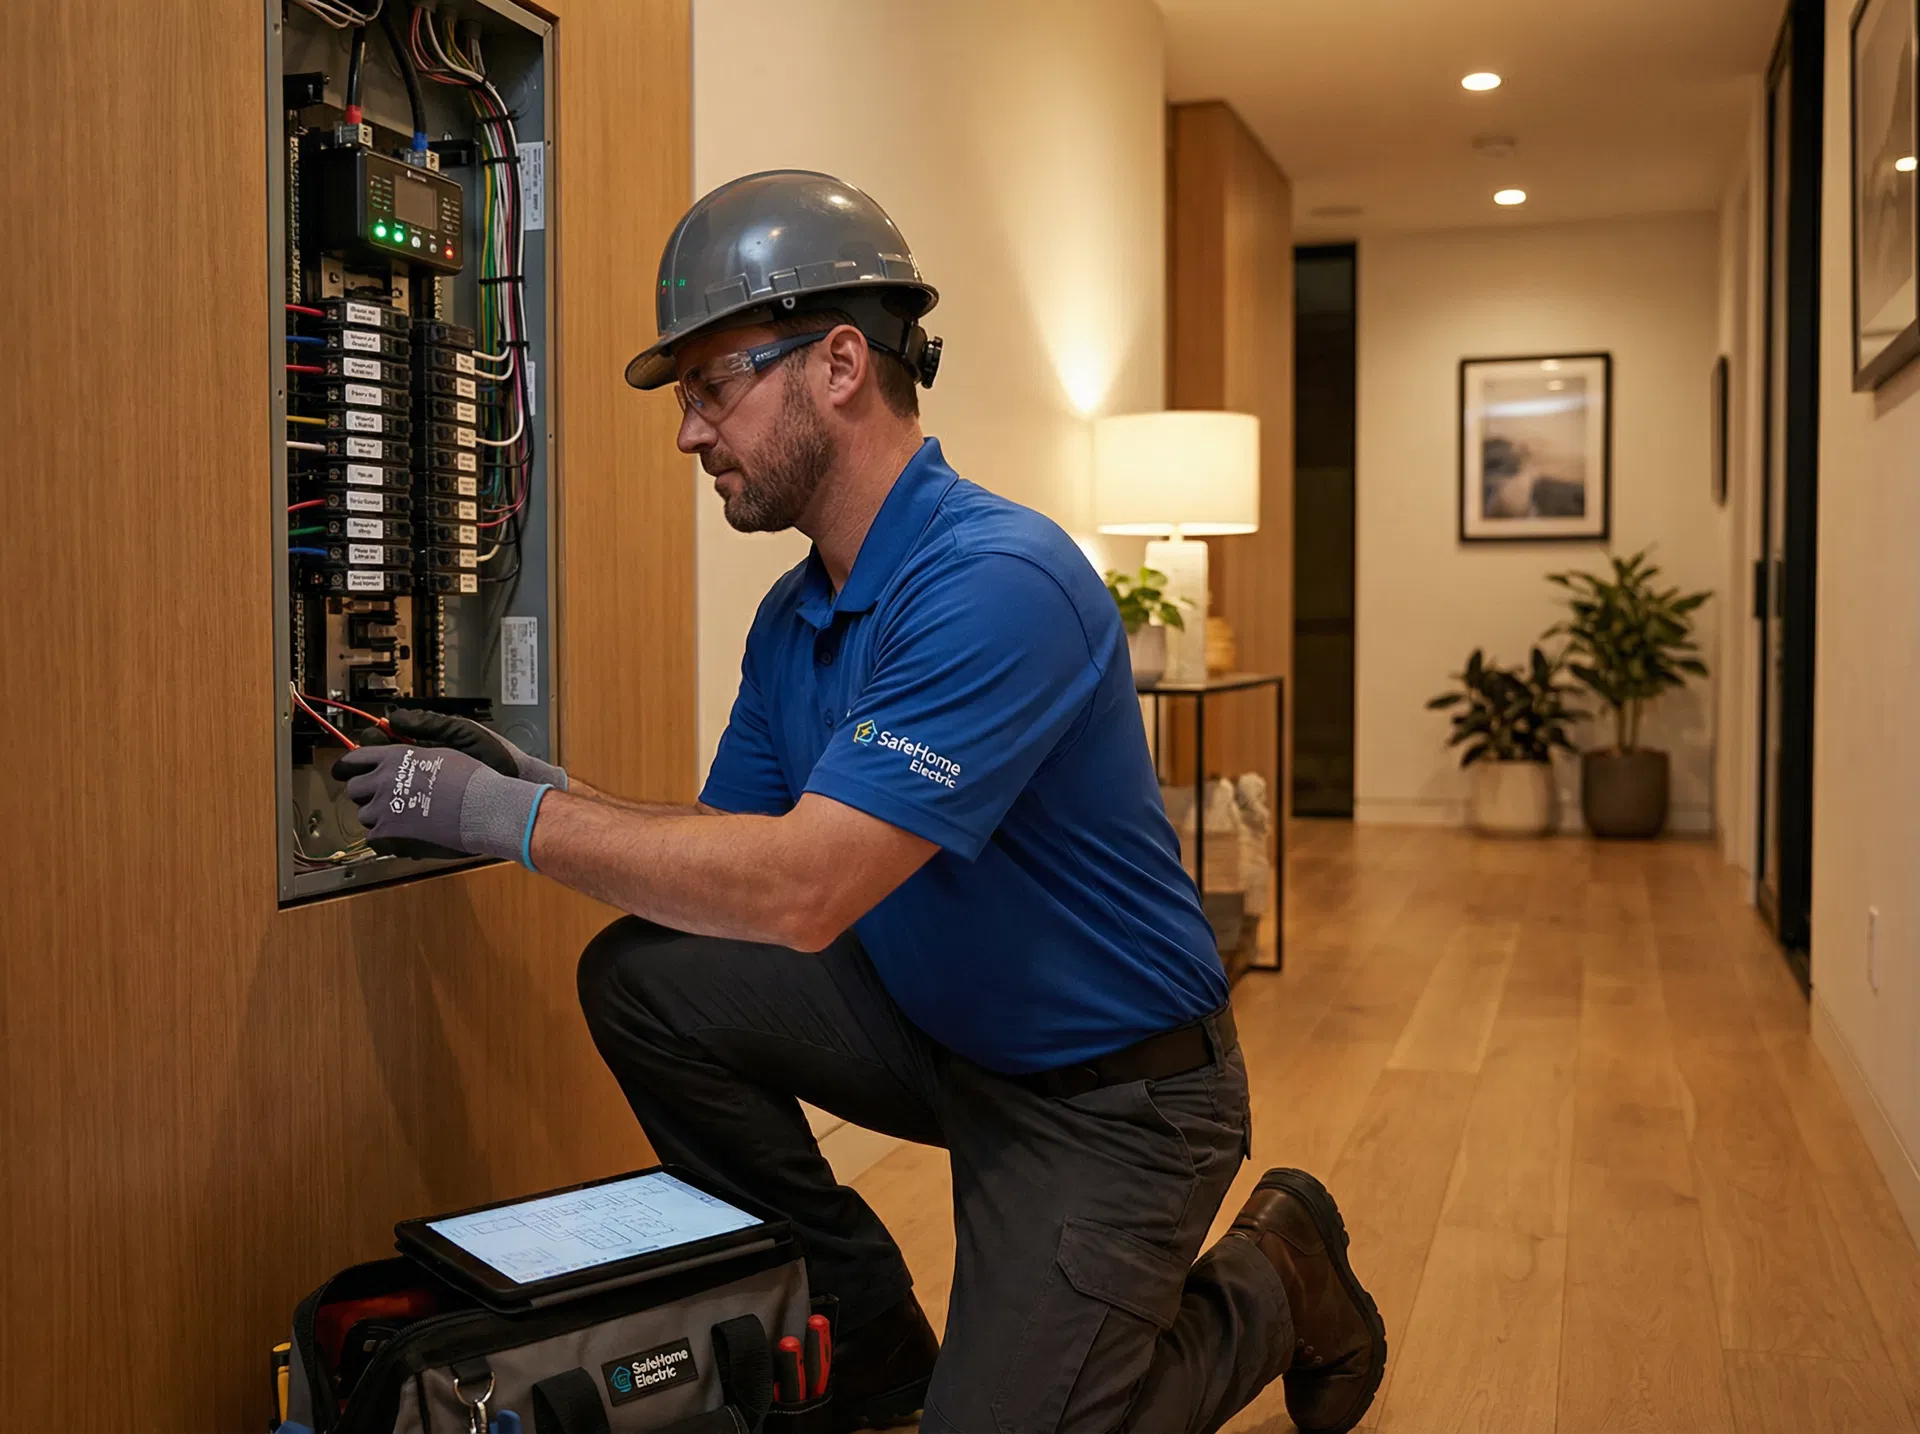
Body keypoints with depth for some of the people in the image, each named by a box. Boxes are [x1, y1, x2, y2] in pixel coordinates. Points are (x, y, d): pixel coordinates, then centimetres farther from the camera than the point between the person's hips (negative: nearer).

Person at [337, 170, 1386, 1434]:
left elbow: (802, 888, -35)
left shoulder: (998, 582, -28)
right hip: (934, 1025, 8)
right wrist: (537, 786, -11)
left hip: (1111, 1091, -7)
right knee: (643, 978, -6)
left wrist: (507, 817, -27)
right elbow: (724, 850, 4)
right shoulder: (793, 618, 1)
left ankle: (1276, 1285, 19)